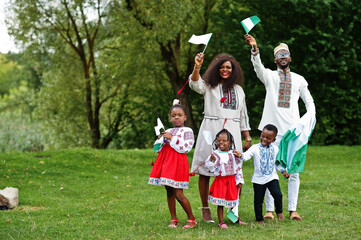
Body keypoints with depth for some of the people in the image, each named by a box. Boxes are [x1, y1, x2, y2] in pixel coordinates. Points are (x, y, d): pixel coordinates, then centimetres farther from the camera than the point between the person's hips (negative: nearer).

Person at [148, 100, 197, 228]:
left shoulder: (187, 131, -1)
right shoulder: (168, 131, 17)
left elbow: (185, 148, -15)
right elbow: (158, 149, 22)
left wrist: (172, 138, -13)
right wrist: (160, 140, 3)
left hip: (178, 162, -7)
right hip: (165, 160, 7)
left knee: (178, 194, -10)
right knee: (169, 192, 8)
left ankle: (192, 219, 2)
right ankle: (174, 219, 17)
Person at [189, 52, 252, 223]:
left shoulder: (238, 90, 17)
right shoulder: (209, 86, 6)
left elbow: (243, 116, 21)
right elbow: (195, 84, -17)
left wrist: (247, 137, 16)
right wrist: (196, 68, -36)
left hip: (232, 132, 2)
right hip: (210, 130, -2)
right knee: (205, 171, -1)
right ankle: (205, 209, 8)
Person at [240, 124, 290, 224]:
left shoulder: (275, 149, 3)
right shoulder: (255, 148, -8)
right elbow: (247, 155, -24)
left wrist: (283, 171, 8)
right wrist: (241, 155, -44)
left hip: (272, 177, 1)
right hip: (258, 179, -1)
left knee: (277, 194, -17)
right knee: (258, 200, 4)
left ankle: (279, 212, 9)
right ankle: (259, 219, 21)